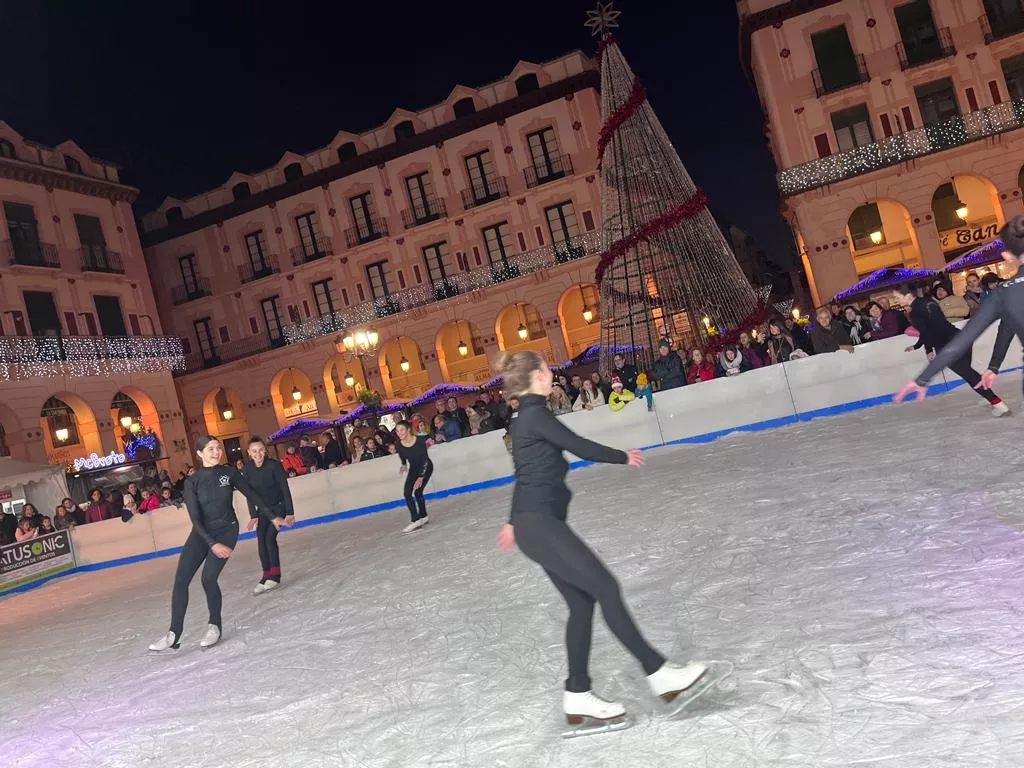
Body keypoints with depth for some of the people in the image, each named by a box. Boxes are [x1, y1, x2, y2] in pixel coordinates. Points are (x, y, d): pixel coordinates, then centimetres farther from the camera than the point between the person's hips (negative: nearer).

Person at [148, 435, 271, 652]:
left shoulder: (229, 472, -6)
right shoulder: (192, 481, -8)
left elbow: (251, 495, 6)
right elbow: (195, 518, -13)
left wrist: (273, 515, 9)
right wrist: (213, 544, -21)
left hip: (226, 531, -1)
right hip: (202, 533, 2)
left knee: (208, 578, -15)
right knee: (181, 580, -10)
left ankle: (214, 627, 6)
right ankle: (174, 636, -3)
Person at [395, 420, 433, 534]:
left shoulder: (420, 440, -30)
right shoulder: (398, 445, -20)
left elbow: (425, 459, -25)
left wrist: (421, 477, -27)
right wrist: (404, 465, -6)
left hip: (425, 468, -4)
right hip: (413, 469, 4)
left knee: (417, 492, -15)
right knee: (407, 494, -4)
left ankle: (422, 516, -2)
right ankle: (418, 519, 3)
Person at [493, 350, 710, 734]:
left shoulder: (523, 418, 17)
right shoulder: (535, 414, -12)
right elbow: (580, 447, -12)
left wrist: (515, 521, 37)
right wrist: (623, 457, 6)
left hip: (535, 523, 10)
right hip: (540, 523, -10)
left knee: (581, 602, 7)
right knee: (605, 587, -10)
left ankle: (577, 696, 11)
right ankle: (658, 673, -5)